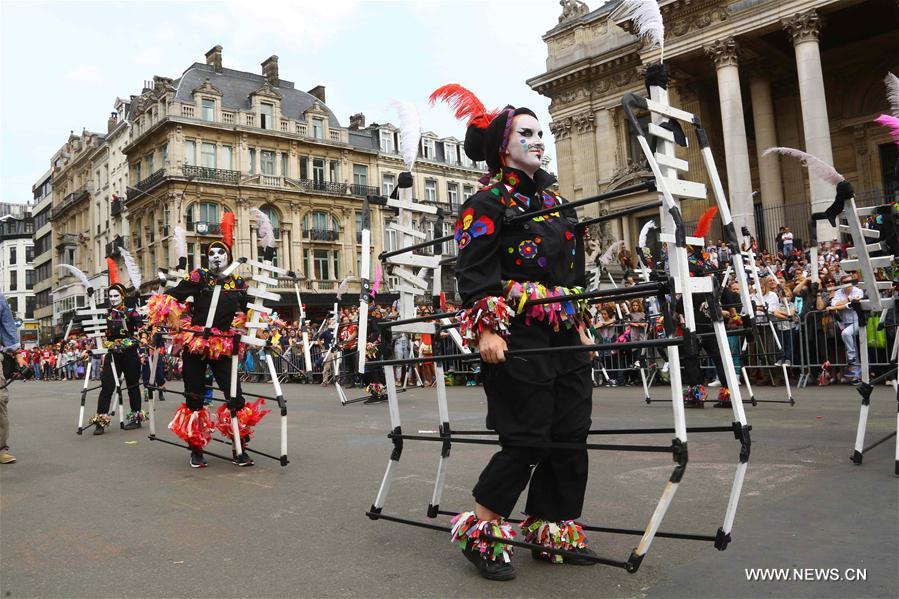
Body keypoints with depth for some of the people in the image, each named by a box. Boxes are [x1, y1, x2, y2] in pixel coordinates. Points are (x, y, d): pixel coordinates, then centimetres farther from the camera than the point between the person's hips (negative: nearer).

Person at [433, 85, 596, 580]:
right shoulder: (489, 201, -4)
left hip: (563, 335, 8)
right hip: (517, 336, -8)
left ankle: (553, 533, 22)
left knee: (570, 436, 8)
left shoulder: (552, 199, 20)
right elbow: (474, 270, -13)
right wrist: (486, 328, -22)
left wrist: (580, 325, 22)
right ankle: (479, 531, 10)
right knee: (528, 439, -7)